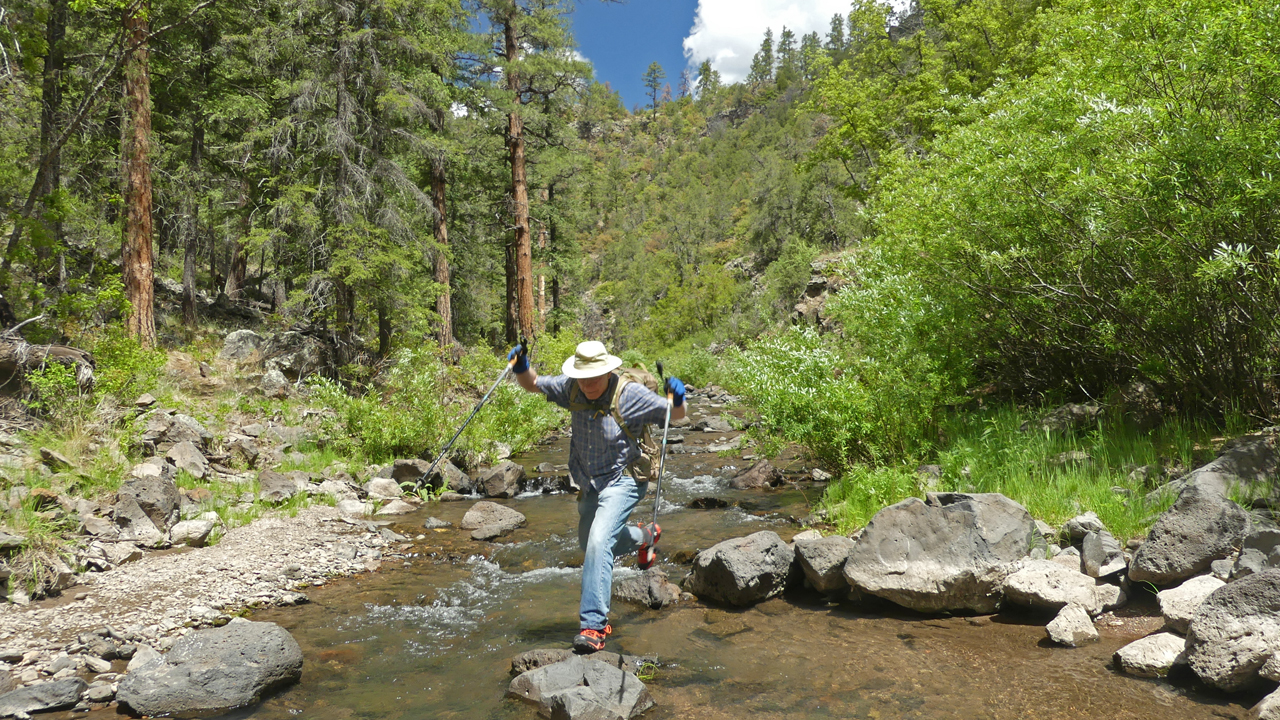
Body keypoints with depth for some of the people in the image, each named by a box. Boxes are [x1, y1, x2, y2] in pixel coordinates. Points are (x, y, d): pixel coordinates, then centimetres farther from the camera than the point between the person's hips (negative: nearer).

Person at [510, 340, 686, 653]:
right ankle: (644, 536, 53)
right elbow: (533, 384, 6)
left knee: (598, 541, -25)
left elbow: (676, 415, -12)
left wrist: (678, 400, -35)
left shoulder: (630, 394, -20)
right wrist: (521, 368, -15)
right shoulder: (571, 389, -8)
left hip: (623, 480, -7)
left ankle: (593, 625, -21)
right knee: (589, 542, 26)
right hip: (590, 484, 7)